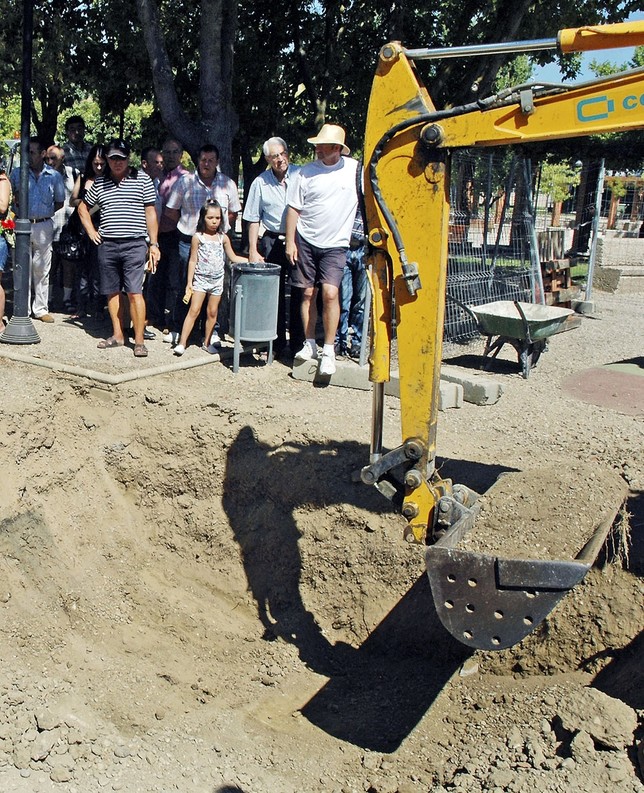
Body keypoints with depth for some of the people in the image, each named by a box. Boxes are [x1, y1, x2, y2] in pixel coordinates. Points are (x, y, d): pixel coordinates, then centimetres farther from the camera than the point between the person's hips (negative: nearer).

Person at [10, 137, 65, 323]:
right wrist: (16, 200, -2)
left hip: (44, 226, 0)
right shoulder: (17, 173, 4)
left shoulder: (54, 176, 2)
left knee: (42, 270, 6)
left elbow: (60, 202, 10)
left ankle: (41, 309, 14)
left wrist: (44, 212, 1)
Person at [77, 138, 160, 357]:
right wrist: (91, 231, 12)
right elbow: (83, 208, 25)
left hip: (134, 244, -4)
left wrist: (154, 244, -4)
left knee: (134, 292, -9)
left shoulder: (142, 179, 3)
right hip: (107, 245, 4)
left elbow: (150, 213, 1)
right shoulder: (99, 183, 12)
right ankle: (117, 335, 20)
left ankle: (139, 340, -5)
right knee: (112, 292, 9)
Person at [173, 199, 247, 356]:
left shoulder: (223, 238, 4)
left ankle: (207, 342, 21)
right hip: (200, 279, -3)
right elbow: (193, 261, -4)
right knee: (194, 311, -7)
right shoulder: (198, 237, -5)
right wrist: (189, 283, -6)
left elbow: (233, 258, 13)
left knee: (212, 312, 8)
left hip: (217, 280, 3)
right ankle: (182, 343, -6)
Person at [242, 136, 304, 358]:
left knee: (299, 293, -1)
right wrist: (253, 250, 4)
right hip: (272, 242, 1)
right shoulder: (260, 183, 6)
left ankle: (297, 342, 9)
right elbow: (253, 220, 10)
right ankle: (277, 341, 17)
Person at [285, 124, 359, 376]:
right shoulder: (306, 172, 0)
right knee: (308, 294, 6)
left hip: (336, 244, -1)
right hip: (306, 241, 2)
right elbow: (293, 209, 4)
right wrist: (290, 242, 0)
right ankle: (310, 344, 19)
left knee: (330, 293, -14)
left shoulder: (355, 169, -1)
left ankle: (329, 351, -5)